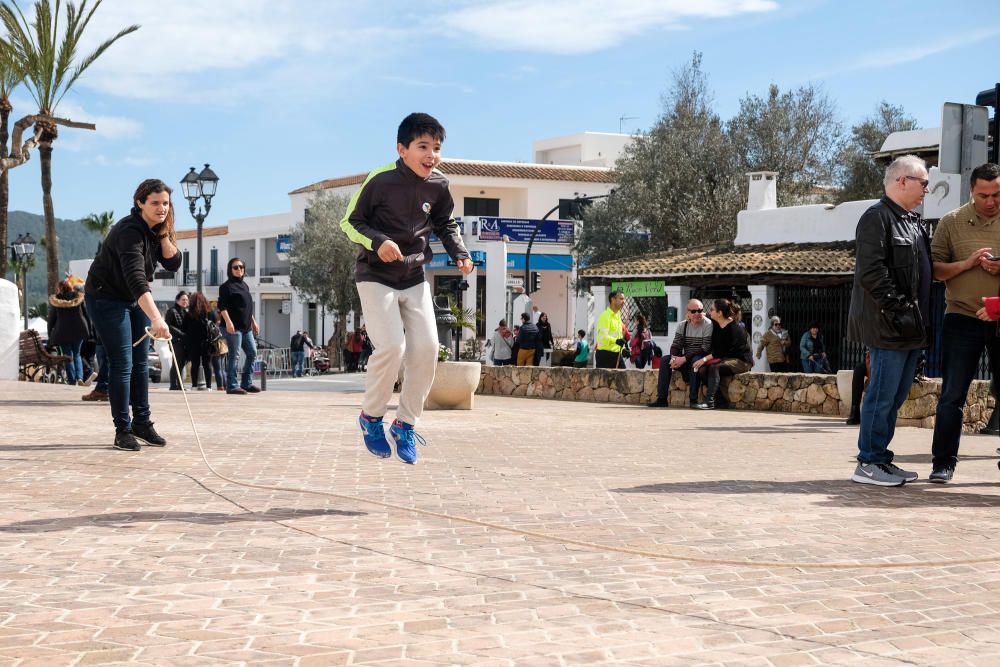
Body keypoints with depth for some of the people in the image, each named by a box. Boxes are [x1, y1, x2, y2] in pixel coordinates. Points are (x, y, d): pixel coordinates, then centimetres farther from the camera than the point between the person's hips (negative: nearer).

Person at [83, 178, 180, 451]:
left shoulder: (157, 228, -4)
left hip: (134, 300, 8)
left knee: (141, 361, 11)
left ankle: (142, 422, 21)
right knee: (122, 363, -9)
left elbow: (173, 263, -5)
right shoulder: (130, 232, -31)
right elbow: (136, 278, -44)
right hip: (106, 298, -8)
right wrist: (157, 319, -55)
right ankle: (123, 430, -1)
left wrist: (164, 235, -21)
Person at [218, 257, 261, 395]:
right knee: (234, 355, -7)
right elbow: (222, 306, -12)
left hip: (246, 327, 8)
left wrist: (254, 322, 22)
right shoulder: (226, 286, -4)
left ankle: (246, 383, 17)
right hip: (234, 326, -8)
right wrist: (228, 322, -22)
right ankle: (232, 385, -4)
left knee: (252, 353, 9)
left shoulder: (244, 285, 19)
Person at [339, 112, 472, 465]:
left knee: (427, 348, -7)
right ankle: (371, 417, 6)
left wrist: (460, 253, -2)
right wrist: (378, 241, -25)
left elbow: (445, 224, 15)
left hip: (414, 279, 5)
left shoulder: (438, 185, -3)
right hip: (376, 277, -5)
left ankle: (405, 423, 11)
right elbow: (350, 221, -8)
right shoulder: (381, 180, -17)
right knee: (391, 346, -19)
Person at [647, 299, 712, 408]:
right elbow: (676, 345, 0)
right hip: (685, 360, 5)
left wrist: (684, 358, -26)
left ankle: (693, 400, -32)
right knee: (665, 360, -15)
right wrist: (674, 357, -24)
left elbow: (705, 349, -21)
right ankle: (662, 399, -17)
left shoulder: (708, 325, -12)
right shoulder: (683, 325, 7)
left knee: (696, 360, -37)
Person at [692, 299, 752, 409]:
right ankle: (721, 401, -19)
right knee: (702, 370, -18)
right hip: (724, 359, 8)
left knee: (714, 368, -32)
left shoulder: (734, 329, -18)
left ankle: (710, 401, -38)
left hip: (741, 361, -8)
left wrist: (705, 359, -22)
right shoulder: (716, 325, 7)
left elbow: (723, 351, -22)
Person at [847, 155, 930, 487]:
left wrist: (921, 317, 16)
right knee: (883, 394, -6)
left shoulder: (913, 222, 20)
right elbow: (871, 272, -19)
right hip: (888, 327, -9)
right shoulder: (877, 217, -10)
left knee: (896, 395, 12)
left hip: (911, 327, 9)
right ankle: (868, 463, 0)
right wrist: (897, 310, -20)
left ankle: (880, 458, 20)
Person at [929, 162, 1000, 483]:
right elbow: (935, 270, -1)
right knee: (952, 395, 0)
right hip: (963, 319, -1)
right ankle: (943, 462, 8)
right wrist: (967, 264, -16)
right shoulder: (952, 222, 2)